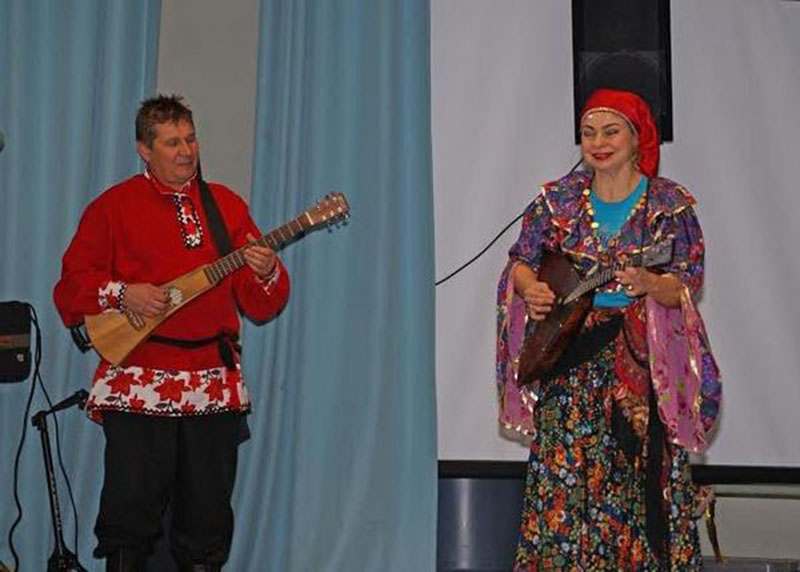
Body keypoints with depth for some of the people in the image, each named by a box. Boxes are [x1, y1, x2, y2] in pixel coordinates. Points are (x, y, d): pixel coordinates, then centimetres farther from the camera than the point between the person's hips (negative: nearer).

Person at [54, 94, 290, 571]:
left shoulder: (226, 204, 13)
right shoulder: (114, 206, 4)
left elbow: (260, 306, 11)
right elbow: (72, 285, 4)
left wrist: (267, 273, -11)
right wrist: (121, 294, -13)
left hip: (215, 384, 3)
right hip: (138, 384, -3)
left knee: (208, 519, 7)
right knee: (131, 511, -3)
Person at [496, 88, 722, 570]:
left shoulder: (670, 204, -2)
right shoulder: (559, 199, 5)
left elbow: (686, 287, -6)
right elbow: (520, 262, 10)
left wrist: (650, 285, -26)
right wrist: (531, 289, -12)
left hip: (642, 363, -2)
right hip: (570, 355, 2)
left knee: (640, 478, -4)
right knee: (564, 478, -1)